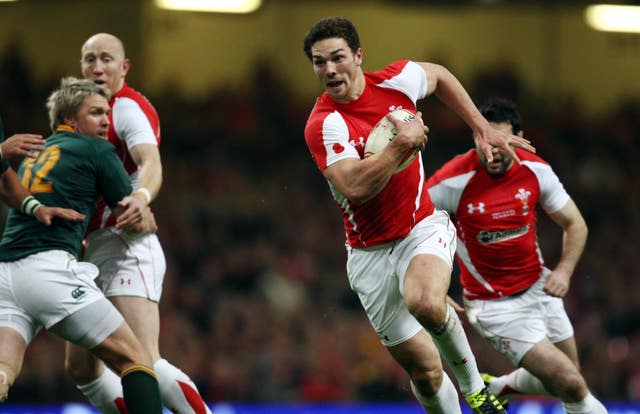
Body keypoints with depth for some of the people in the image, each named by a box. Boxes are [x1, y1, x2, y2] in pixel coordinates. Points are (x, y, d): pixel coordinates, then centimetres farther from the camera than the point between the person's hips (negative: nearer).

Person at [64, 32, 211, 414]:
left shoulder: (129, 107, -8)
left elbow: (151, 164, -26)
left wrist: (141, 196, -48)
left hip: (125, 248, -10)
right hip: (93, 252, 10)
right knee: (81, 367, 7)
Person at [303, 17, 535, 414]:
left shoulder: (394, 80, -5)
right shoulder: (323, 124, -17)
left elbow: (439, 76, 19)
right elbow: (355, 186, -32)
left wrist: (483, 128, 17)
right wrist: (403, 143, -30)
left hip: (423, 228, 1)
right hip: (371, 254, -1)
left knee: (425, 302, -33)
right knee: (424, 369, -3)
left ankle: (472, 381, -8)